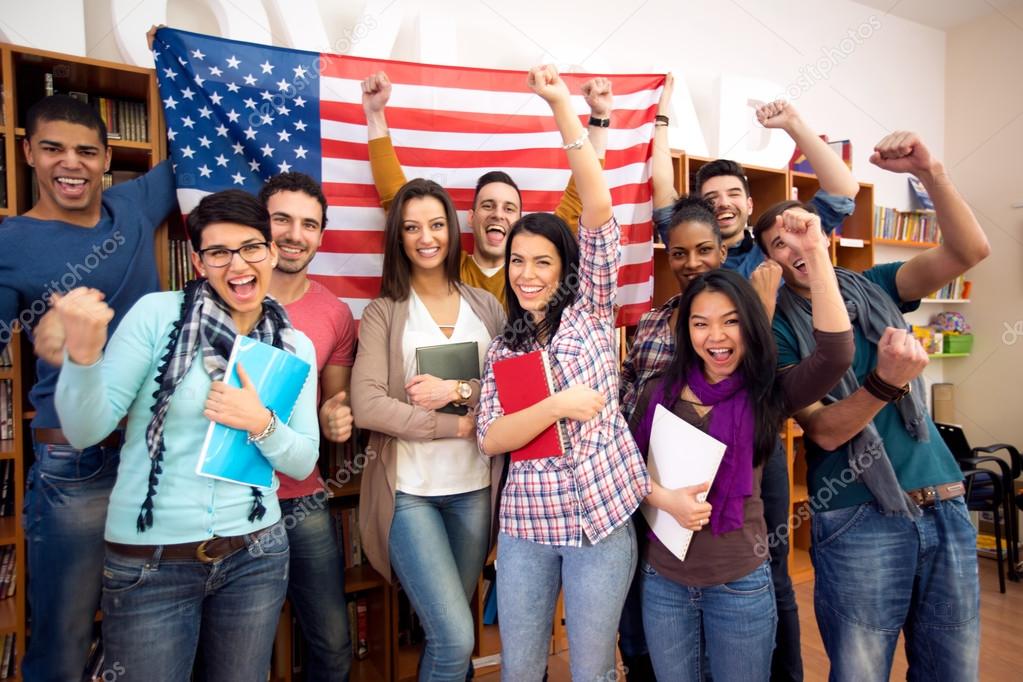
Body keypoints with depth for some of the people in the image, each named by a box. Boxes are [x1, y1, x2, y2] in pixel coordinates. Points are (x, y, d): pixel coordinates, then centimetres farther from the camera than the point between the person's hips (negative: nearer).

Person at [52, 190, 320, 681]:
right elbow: (85, 432, -10)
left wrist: (261, 424, -18)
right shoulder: (157, 314, -10)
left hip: (254, 555, 3)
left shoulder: (295, 346, 0)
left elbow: (302, 462, 0)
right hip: (147, 562, -2)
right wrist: (82, 355, -27)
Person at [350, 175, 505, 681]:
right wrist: (460, 426, -14)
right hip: (409, 490, -3)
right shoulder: (383, 312, -2)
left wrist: (459, 390, -15)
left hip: (475, 488, 3)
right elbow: (367, 407, -14)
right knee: (455, 637, -5)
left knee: (447, 628, 17)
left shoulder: (486, 306, 7)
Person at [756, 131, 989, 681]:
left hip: (945, 510, 4)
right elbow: (823, 431, -14)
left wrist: (930, 171, -17)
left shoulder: (873, 287, 7)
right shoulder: (778, 327, -6)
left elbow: (970, 250, -6)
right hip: (859, 522, -4)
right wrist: (885, 382, -30)